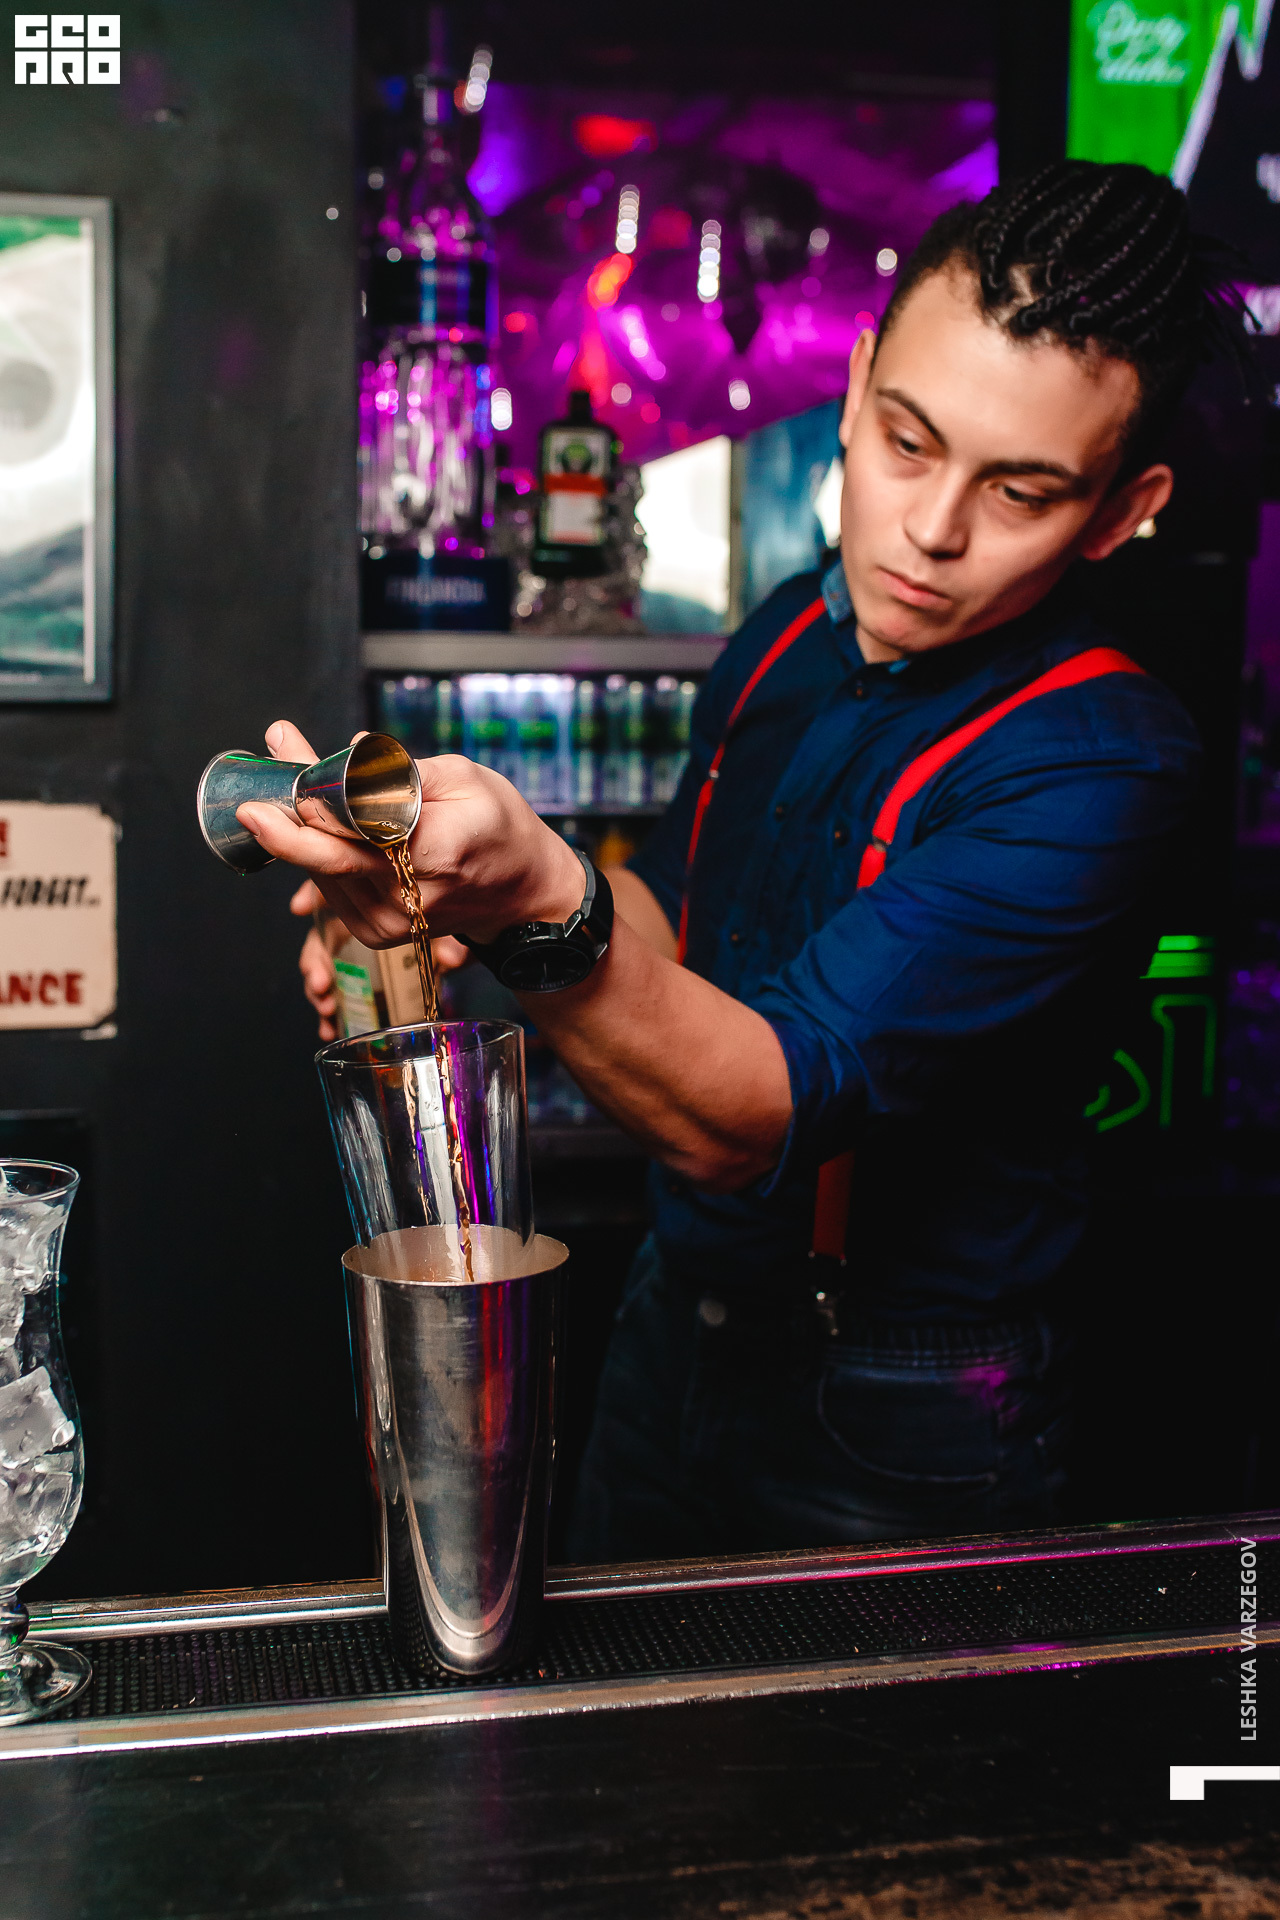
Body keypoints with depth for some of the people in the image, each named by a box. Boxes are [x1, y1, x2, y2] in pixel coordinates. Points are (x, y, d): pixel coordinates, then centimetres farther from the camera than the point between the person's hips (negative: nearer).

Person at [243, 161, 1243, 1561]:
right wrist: (433, 902, -7)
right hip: (675, 1325, 7)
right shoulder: (792, 633, -4)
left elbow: (757, 1114, -35)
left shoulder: (1096, 761, -27)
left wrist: (539, 905, -52)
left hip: (894, 1443, -7)